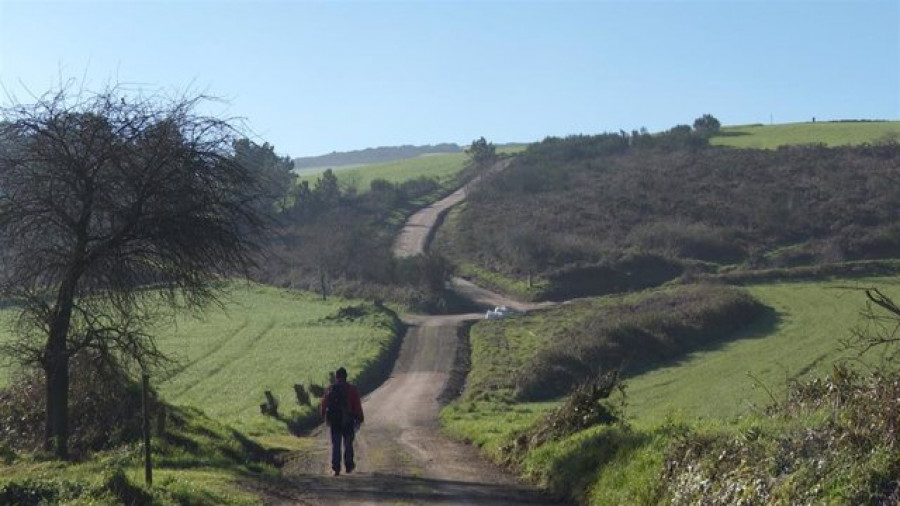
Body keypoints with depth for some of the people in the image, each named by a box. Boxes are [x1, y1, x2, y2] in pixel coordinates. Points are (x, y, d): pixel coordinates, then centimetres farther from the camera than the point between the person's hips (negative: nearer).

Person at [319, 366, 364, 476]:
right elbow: (357, 406, -8)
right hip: (348, 421, -1)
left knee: (335, 445, 5)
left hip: (334, 422, 1)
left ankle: (336, 468, -2)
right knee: (348, 444, 14)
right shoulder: (352, 389, -5)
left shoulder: (330, 389, 2)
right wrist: (360, 419, 0)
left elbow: (323, 406, 3)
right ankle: (349, 466, 21)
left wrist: (325, 417, 19)